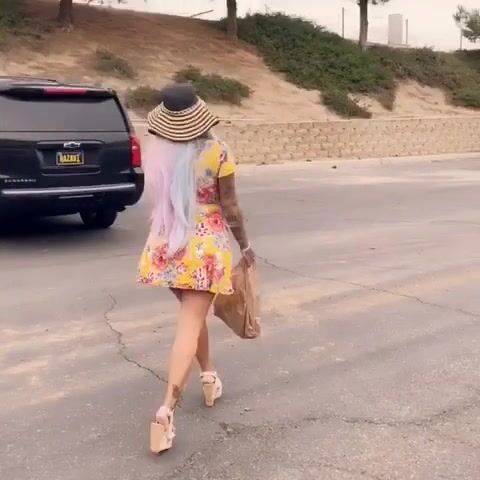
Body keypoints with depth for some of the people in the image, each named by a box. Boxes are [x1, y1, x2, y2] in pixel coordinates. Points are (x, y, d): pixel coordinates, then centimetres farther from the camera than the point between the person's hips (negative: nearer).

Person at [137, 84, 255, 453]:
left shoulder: (157, 151, -4)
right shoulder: (216, 152, -12)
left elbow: (162, 196, 10)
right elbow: (230, 207, -5)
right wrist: (245, 244, 5)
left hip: (167, 245, 4)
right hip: (207, 246, -4)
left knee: (193, 315, 24)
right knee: (190, 325, -4)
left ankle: (210, 377, 40)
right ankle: (167, 409, -12)